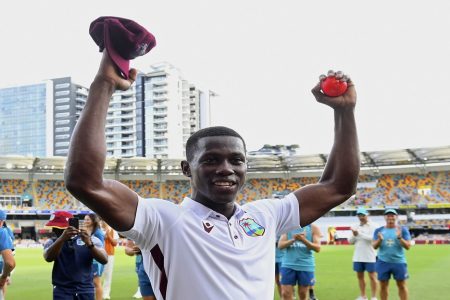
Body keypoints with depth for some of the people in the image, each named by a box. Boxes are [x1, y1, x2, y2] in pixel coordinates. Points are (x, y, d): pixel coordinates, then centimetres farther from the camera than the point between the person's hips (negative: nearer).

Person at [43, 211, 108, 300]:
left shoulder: (91, 239, 0)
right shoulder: (52, 242, 5)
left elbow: (104, 260, -12)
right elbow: (48, 258, -17)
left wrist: (89, 243, -28)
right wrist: (62, 238, -32)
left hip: (85, 290, 0)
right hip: (62, 291, 0)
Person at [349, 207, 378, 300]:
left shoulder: (372, 226, -6)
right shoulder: (356, 227, 11)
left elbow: (372, 238, -21)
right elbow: (350, 241, 10)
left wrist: (359, 234, -21)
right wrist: (354, 235, -10)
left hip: (370, 257, -6)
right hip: (358, 257, 6)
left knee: (372, 276, 0)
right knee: (360, 276, 11)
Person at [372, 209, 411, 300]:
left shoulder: (403, 229, 1)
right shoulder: (379, 230, 4)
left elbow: (408, 246, -4)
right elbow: (374, 246, 1)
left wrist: (400, 237, -20)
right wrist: (380, 240, -19)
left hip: (399, 262, -1)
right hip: (383, 262, 1)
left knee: (402, 285, 3)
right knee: (383, 285, 7)